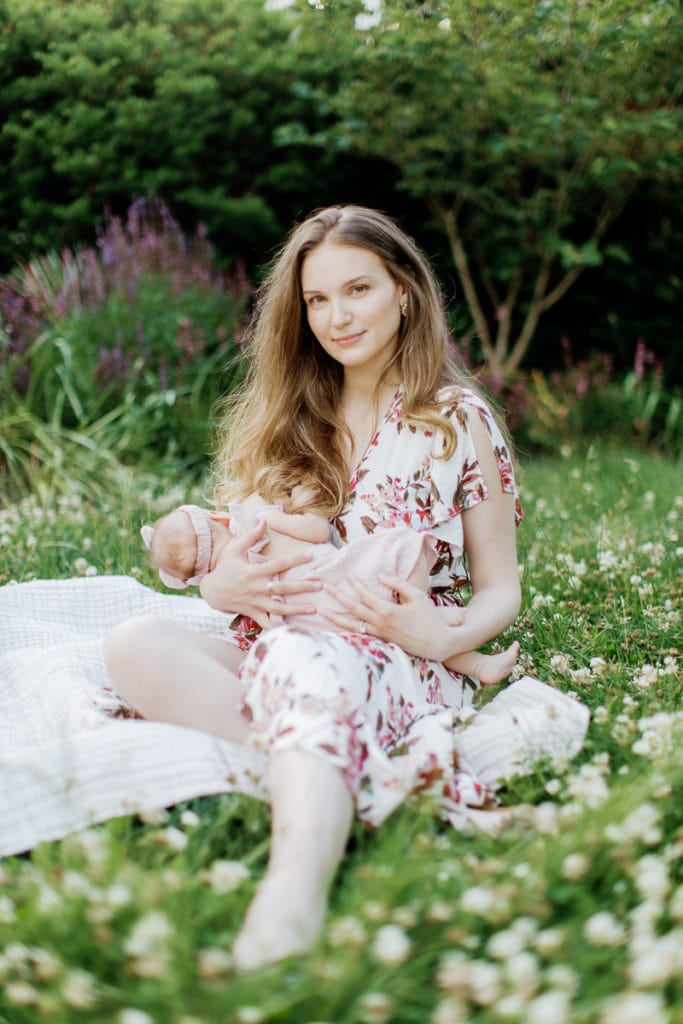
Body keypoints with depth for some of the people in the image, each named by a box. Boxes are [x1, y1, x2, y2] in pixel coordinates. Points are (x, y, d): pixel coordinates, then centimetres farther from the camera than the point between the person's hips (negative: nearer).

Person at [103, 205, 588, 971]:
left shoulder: (458, 420, 5)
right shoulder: (279, 421, 16)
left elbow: (500, 590, 4)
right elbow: (224, 567, 15)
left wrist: (443, 639, -18)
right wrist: (222, 587, -10)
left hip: (400, 663, -4)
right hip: (277, 650, 5)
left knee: (305, 657, -39)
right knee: (134, 645, -25)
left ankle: (294, 895, -62)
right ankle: (371, 767, -34)